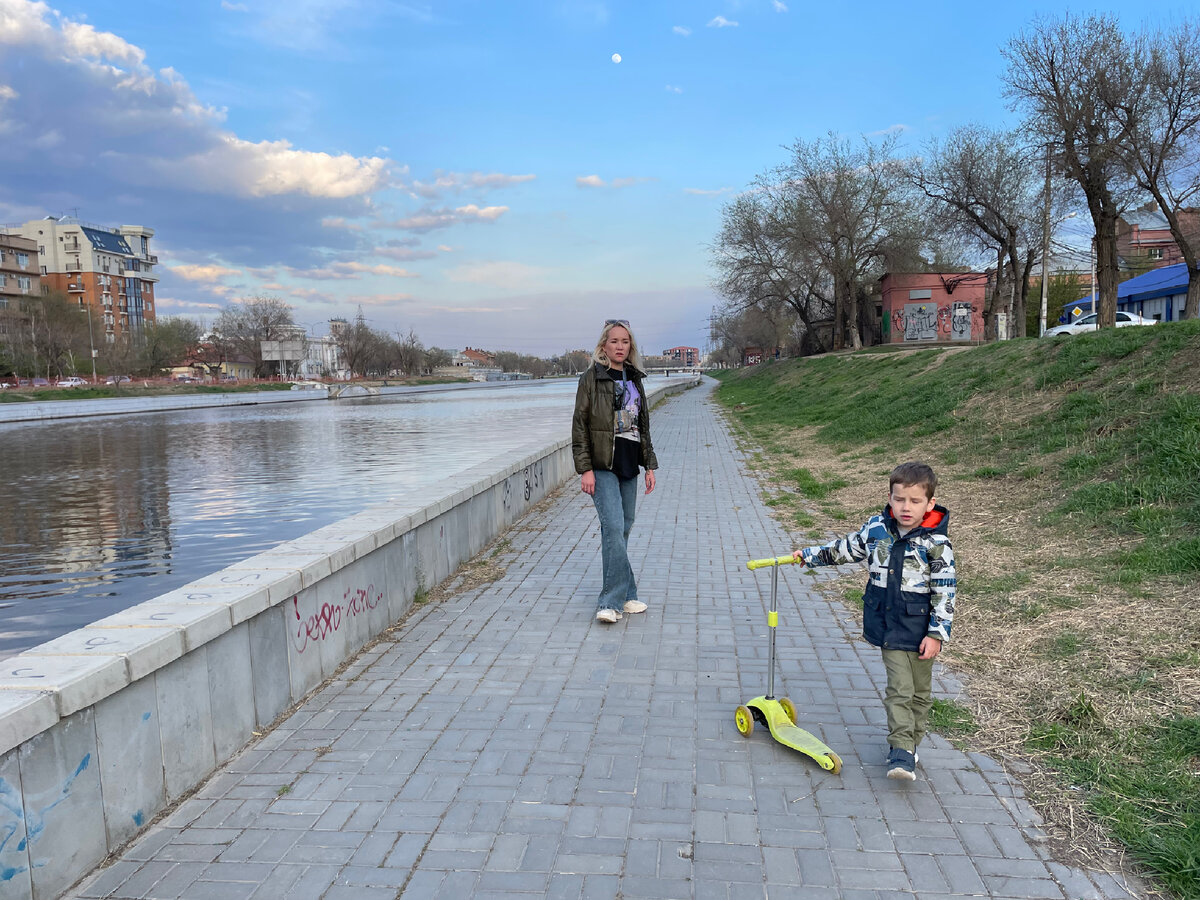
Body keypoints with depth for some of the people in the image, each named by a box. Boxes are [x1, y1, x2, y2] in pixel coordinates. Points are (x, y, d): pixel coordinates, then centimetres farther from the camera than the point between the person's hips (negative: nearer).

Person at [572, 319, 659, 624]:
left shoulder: (635, 379, 13)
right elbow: (579, 426, -7)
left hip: (629, 467, 6)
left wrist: (650, 464, 13)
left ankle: (616, 598, 19)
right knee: (614, 528, -14)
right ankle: (615, 600, -10)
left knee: (622, 529, 10)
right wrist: (585, 468, -14)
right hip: (602, 466, -6)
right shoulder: (591, 378, -4)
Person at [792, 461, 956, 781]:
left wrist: (937, 633, -13)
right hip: (887, 626, 1)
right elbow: (846, 548, 14)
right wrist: (809, 555, 20)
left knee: (920, 691, 13)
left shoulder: (935, 543, -13)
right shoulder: (876, 529, -3)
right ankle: (902, 752, 0)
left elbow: (945, 591, -10)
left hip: (920, 630, -1)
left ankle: (907, 743, 30)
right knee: (899, 689, -3)